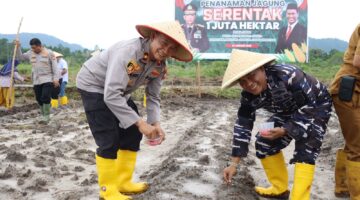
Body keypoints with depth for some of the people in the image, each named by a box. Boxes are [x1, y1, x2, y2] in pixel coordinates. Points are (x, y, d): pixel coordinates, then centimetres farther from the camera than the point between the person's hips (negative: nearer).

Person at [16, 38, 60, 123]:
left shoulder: (49, 53, -5)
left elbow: (55, 66, -6)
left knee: (45, 98, -17)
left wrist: (56, 78, -12)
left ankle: (46, 117, -6)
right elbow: (21, 56, 22)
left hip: (47, 80, -5)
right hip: (36, 81, 6)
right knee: (39, 100, 7)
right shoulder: (30, 53, 9)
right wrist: (18, 47, 7)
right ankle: (45, 117, 18)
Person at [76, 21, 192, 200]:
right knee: (109, 140, -11)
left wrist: (155, 123, -21)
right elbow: (111, 95, -41)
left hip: (119, 91, 8)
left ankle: (123, 183, 21)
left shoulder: (160, 66, -11)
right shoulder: (128, 51, -36)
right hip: (93, 85, -8)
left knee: (132, 134, 6)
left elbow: (153, 97, -4)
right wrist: (140, 123, -41)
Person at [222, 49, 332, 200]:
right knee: (264, 142, 3)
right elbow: (243, 125, -13)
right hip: (288, 112, 7)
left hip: (315, 107, -6)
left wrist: (284, 131, -35)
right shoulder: (249, 95, -19)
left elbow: (308, 110, -31)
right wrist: (234, 164, -15)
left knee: (305, 151, -22)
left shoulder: (288, 76, -41)